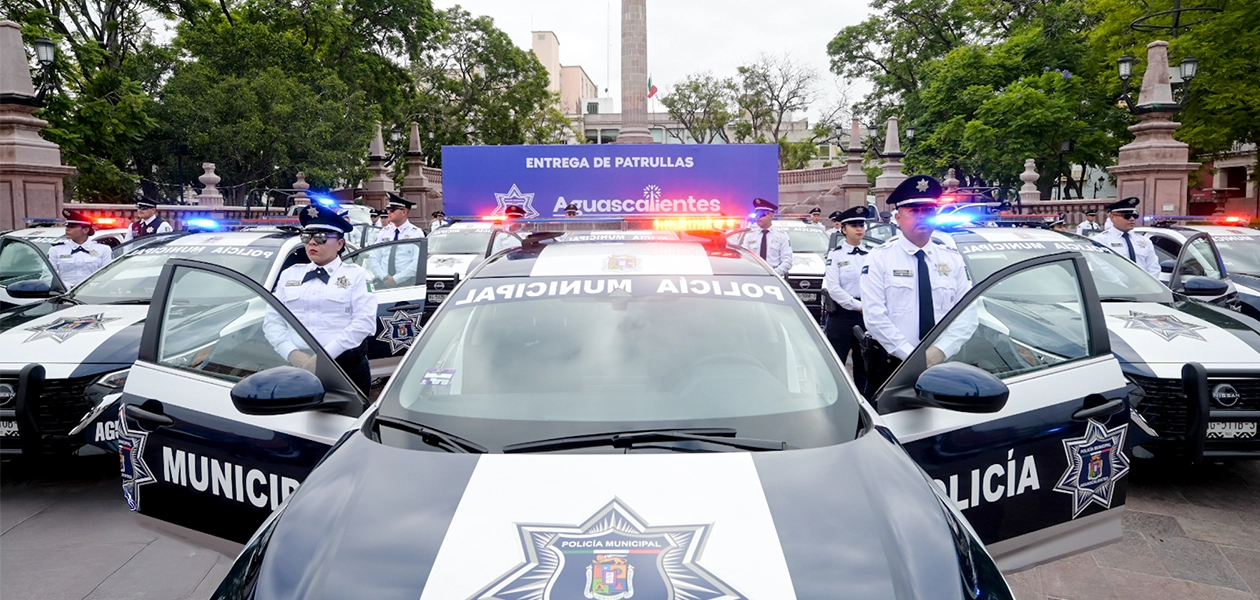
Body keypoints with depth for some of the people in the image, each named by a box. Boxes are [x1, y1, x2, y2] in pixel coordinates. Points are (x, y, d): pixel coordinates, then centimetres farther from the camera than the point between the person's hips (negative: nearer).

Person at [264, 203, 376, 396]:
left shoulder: (356, 275, 3)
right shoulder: (289, 275, 15)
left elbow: (364, 322, -9)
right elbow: (272, 321, 8)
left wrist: (325, 354, -18)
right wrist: (292, 354, -11)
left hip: (346, 368, -3)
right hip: (296, 366, 3)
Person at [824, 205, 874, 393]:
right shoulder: (835, 255, -2)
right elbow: (833, 288, -11)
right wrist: (858, 305, -13)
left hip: (867, 314, 4)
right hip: (842, 314, -4)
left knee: (864, 363, 11)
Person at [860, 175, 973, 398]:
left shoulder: (952, 259, 8)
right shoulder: (880, 258, -3)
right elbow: (874, 317, -12)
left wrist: (941, 350, -14)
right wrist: (911, 355, -18)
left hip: (942, 365, 3)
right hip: (890, 366, -3)